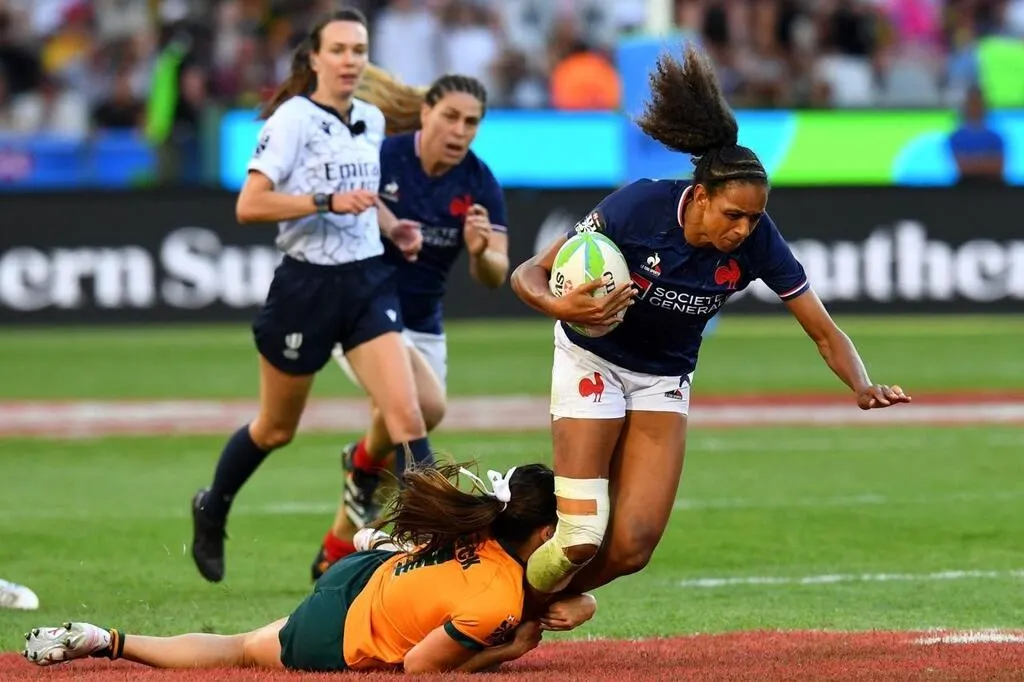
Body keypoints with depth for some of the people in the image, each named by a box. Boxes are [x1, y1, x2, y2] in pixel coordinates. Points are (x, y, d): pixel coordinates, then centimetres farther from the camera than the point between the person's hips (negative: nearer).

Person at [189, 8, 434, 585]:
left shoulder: (372, 120, 9)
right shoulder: (293, 119, -12)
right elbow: (249, 205, -20)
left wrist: (392, 225, 8)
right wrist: (328, 202, -28)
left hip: (369, 281, 4)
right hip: (307, 284, -4)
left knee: (407, 416, -13)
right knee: (276, 429, 13)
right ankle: (212, 510, 40)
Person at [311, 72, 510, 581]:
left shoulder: (480, 185, -6)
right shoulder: (380, 157, -16)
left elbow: (494, 277, -10)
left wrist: (480, 252, -32)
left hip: (424, 327, 5)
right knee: (427, 403, -31)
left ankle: (335, 556, 30)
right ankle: (364, 464, -1)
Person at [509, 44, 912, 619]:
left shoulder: (757, 240, -20)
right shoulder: (638, 208, -28)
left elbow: (825, 331, -13)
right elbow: (529, 275, -20)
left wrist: (863, 388, -32)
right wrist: (561, 307, -42)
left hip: (666, 379, 3)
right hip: (593, 361, -3)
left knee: (631, 549, -8)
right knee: (581, 539, -17)